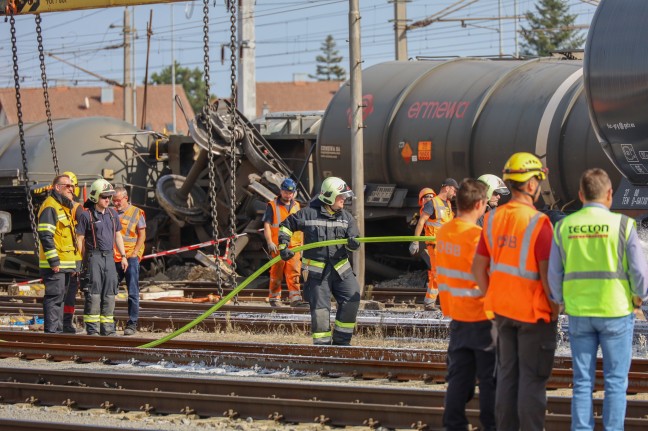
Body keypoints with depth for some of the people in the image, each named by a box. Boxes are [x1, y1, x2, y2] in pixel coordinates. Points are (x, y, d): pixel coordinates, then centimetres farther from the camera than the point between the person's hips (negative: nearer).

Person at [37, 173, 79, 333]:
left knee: (60, 297, 12)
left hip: (66, 264, 10)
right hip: (55, 265, -10)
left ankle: (58, 330, 17)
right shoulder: (50, 206, -11)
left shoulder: (65, 207, 21)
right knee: (54, 297, -10)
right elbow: (45, 236, -19)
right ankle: (51, 331, -9)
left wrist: (73, 263, 23)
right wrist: (53, 261, -21)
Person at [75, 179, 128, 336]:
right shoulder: (86, 215, -6)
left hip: (109, 257, 6)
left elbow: (117, 236, 20)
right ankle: (92, 328, -3)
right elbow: (80, 239, -5)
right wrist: (83, 260, -8)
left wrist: (123, 256, 14)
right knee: (94, 293, -6)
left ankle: (107, 328, 13)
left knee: (109, 293, 7)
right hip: (94, 257, -6)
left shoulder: (113, 214, 13)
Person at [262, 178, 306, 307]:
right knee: (276, 273, 1)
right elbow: (267, 225, -4)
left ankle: (295, 298, -7)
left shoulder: (297, 206, 16)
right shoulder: (272, 206, 2)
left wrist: (301, 245, 19)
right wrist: (270, 242, -15)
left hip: (294, 246, 3)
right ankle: (274, 298, 9)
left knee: (294, 273, -4)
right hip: (278, 246, -3)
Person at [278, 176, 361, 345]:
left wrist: (353, 243, -19)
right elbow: (286, 226, 7)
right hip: (317, 269, -4)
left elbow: (353, 236, 5)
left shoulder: (346, 217, 9)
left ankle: (341, 340, 6)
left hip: (341, 267, 4)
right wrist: (283, 247, -1)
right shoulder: (309, 214, -3)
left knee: (352, 299, -7)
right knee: (320, 307, -3)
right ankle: (322, 343, 7)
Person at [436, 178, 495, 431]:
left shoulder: (443, 233, 3)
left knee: (459, 375, 12)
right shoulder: (477, 236, -20)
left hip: (456, 316, 7)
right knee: (490, 379, 4)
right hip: (482, 317, -7)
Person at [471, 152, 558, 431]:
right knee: (532, 378, 1)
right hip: (534, 313, -6)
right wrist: (555, 306, -6)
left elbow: (478, 267, 6)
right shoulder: (537, 222, -18)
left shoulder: (492, 219, 2)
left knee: (506, 374, 13)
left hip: (502, 312, 6)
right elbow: (546, 272, -19)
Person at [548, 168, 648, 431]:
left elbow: (554, 275, 3)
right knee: (615, 380, 4)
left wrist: (562, 301, 20)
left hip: (578, 313, 3)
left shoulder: (564, 227, 0)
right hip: (616, 311, -3)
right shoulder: (622, 225, -9)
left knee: (583, 381, 8)